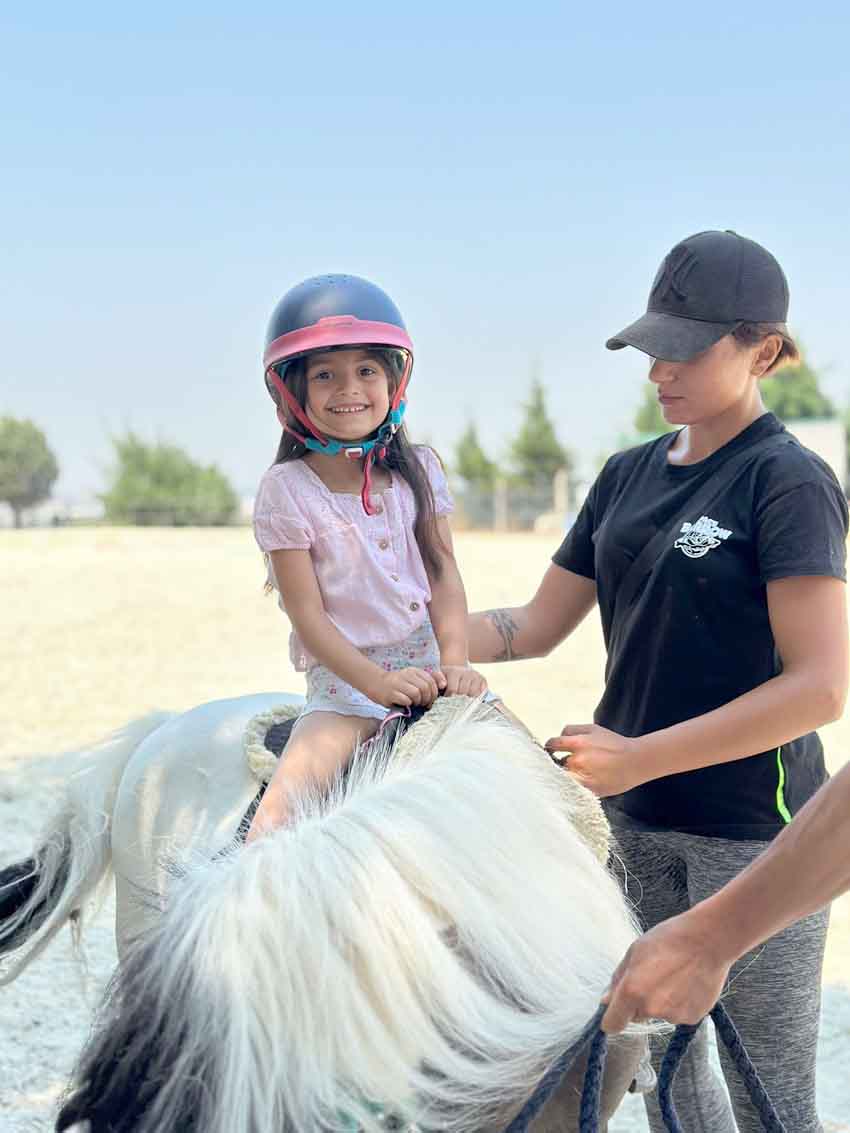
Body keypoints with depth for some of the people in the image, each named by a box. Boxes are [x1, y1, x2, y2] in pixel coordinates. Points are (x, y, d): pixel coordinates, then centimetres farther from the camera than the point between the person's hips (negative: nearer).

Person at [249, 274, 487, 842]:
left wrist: (455, 661, -14)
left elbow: (444, 575, 3)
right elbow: (308, 614, -10)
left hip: (428, 665, 4)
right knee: (292, 788, -26)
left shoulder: (419, 470, 6)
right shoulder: (287, 490, -6)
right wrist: (378, 683, -21)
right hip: (344, 678, -4)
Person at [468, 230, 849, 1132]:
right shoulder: (629, 475, 8)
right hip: (638, 825, 7)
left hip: (751, 828, -7)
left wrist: (637, 758, -22)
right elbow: (537, 627, 13)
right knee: (662, 1060, 20)